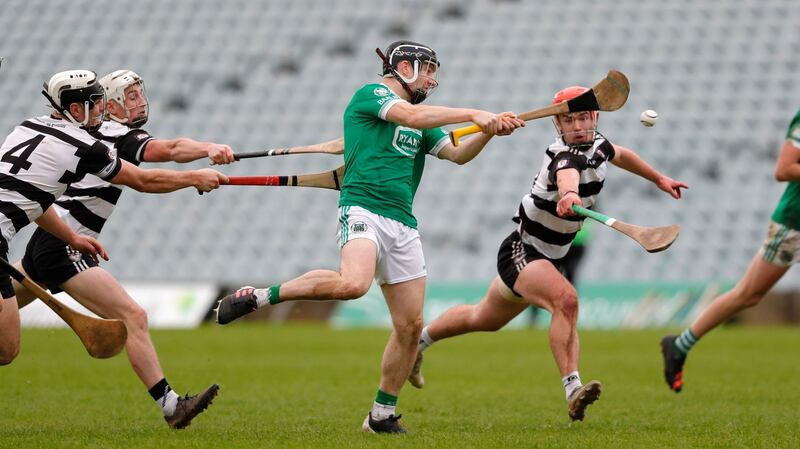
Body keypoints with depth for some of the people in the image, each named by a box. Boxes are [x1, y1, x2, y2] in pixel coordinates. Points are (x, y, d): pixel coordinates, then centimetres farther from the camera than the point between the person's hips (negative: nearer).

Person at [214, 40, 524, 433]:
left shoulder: (422, 126, 25)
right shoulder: (370, 94, 2)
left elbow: (458, 154, 14)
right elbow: (412, 115, -14)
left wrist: (490, 130, -3)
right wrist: (474, 114, -15)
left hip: (403, 224, 8)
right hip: (363, 210, -8)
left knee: (411, 325, 2)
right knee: (353, 284, -36)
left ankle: (382, 416, 14)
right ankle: (257, 297, -19)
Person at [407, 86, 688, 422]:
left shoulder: (597, 143, 0)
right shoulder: (565, 155, -27)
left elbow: (620, 155, 26)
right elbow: (567, 174, -54)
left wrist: (658, 179, 37)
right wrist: (568, 194, -75)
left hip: (548, 256, 9)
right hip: (522, 252, -9)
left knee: (484, 318, 26)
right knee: (565, 299, -34)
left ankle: (420, 340, 47)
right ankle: (573, 389, -40)